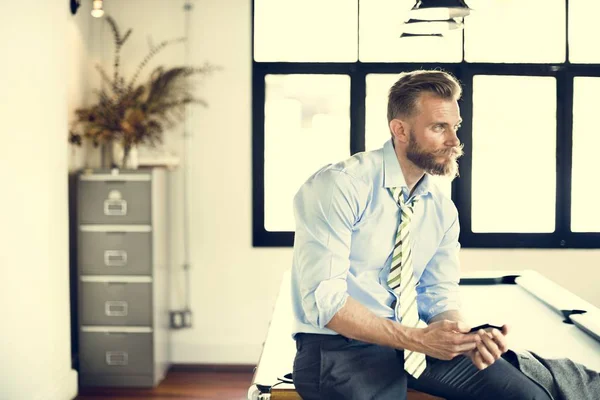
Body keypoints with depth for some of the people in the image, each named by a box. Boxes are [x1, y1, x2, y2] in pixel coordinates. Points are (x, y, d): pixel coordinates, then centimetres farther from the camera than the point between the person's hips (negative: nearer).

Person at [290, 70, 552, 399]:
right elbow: (324, 300, -21)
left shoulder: (443, 211, 7)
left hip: (414, 341, 6)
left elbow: (440, 297, 5)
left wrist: (467, 340, -18)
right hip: (340, 346, -6)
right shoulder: (339, 186, -15)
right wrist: (417, 338, -27)